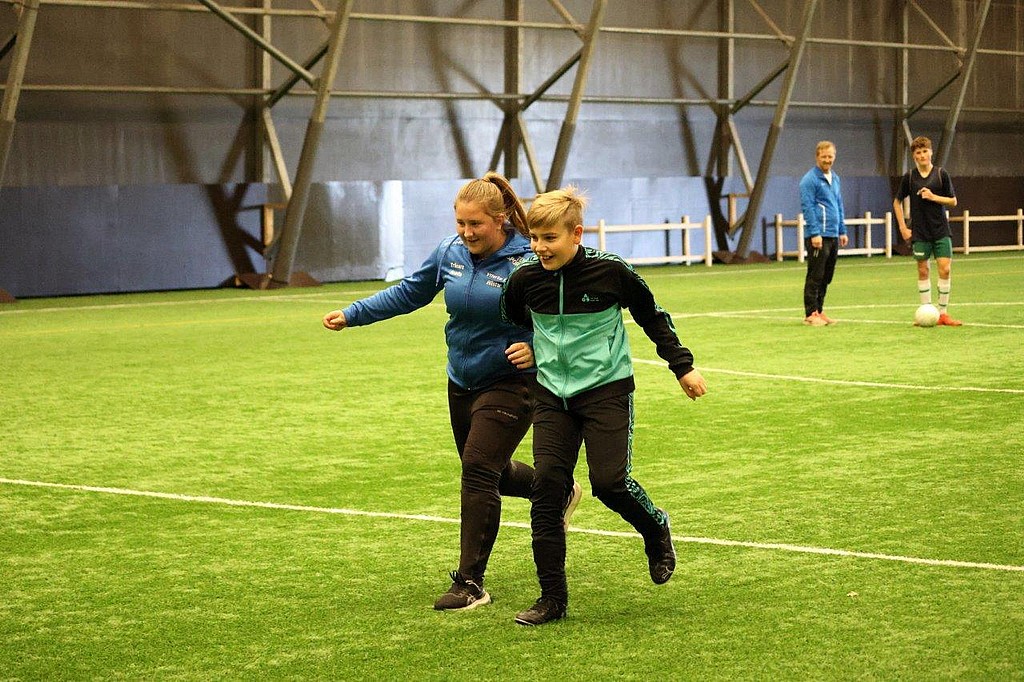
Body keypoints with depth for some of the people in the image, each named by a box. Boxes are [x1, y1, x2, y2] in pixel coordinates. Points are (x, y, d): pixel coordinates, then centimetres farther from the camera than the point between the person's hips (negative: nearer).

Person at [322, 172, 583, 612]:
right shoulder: (450, 252, -4)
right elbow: (409, 293, 10)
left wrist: (536, 348, -35)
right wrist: (352, 315, 5)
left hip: (510, 383, -7)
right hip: (462, 382, 7)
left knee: (478, 470, -16)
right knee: (490, 472, 21)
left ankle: (470, 582, -10)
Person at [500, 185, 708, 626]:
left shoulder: (610, 272, -12)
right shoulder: (524, 279, -4)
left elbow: (652, 317, 3)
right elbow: (512, 322, 21)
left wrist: (683, 366, 6)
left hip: (607, 388, -3)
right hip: (552, 395, 3)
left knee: (610, 481, -15)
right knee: (546, 485, -8)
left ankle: (656, 529, 21)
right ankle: (552, 598, 0)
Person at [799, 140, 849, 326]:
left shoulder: (835, 178, 17)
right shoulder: (809, 180, -8)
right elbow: (807, 207, -13)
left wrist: (842, 231, 17)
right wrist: (815, 233, -18)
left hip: (833, 236, 8)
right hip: (818, 236, -8)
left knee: (826, 277, 10)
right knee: (815, 277, -6)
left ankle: (819, 311, 17)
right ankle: (811, 314, -3)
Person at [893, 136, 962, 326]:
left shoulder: (941, 174, 0)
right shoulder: (909, 177, 1)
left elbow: (953, 201, 3)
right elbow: (897, 202, 11)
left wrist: (933, 197, -12)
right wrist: (903, 227, 4)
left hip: (941, 230, 0)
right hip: (920, 232, 0)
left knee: (945, 269, -7)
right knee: (923, 271, 3)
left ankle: (943, 313, 1)